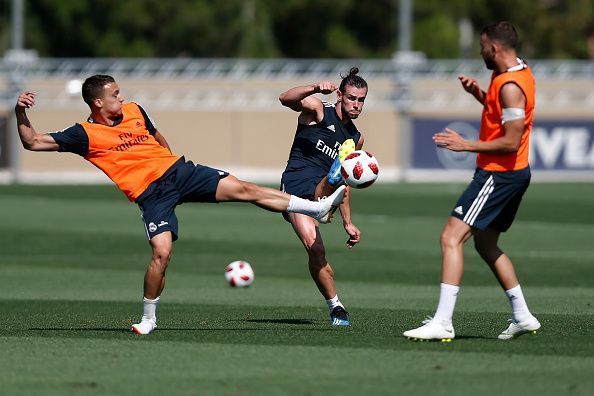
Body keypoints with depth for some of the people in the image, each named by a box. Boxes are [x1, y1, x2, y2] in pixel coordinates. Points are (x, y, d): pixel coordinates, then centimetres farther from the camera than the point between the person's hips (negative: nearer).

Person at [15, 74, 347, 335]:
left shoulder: (134, 111, 12)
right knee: (162, 252, -23)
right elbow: (33, 142, -6)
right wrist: (21, 113, -19)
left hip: (176, 169, 4)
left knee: (242, 188, -7)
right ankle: (148, 318, -2)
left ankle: (318, 208, -7)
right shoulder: (86, 135, -4)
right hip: (149, 192, -4)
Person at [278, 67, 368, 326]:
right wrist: (316, 89, -30)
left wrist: (348, 223, 29)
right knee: (315, 249, -19)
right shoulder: (317, 110, 6)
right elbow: (285, 99, -14)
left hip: (320, 191, 5)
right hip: (294, 185, -5)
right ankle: (335, 305, -11)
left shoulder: (355, 138, 22)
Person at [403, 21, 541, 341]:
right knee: (485, 244, 22)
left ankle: (442, 323, -21)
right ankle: (522, 316, 25)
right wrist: (478, 94, 10)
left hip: (498, 175, -11)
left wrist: (466, 145, -20)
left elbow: (511, 142, -24)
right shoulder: (518, 73, 11)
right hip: (513, 174, 11)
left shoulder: (510, 86, -21)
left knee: (451, 237, -14)